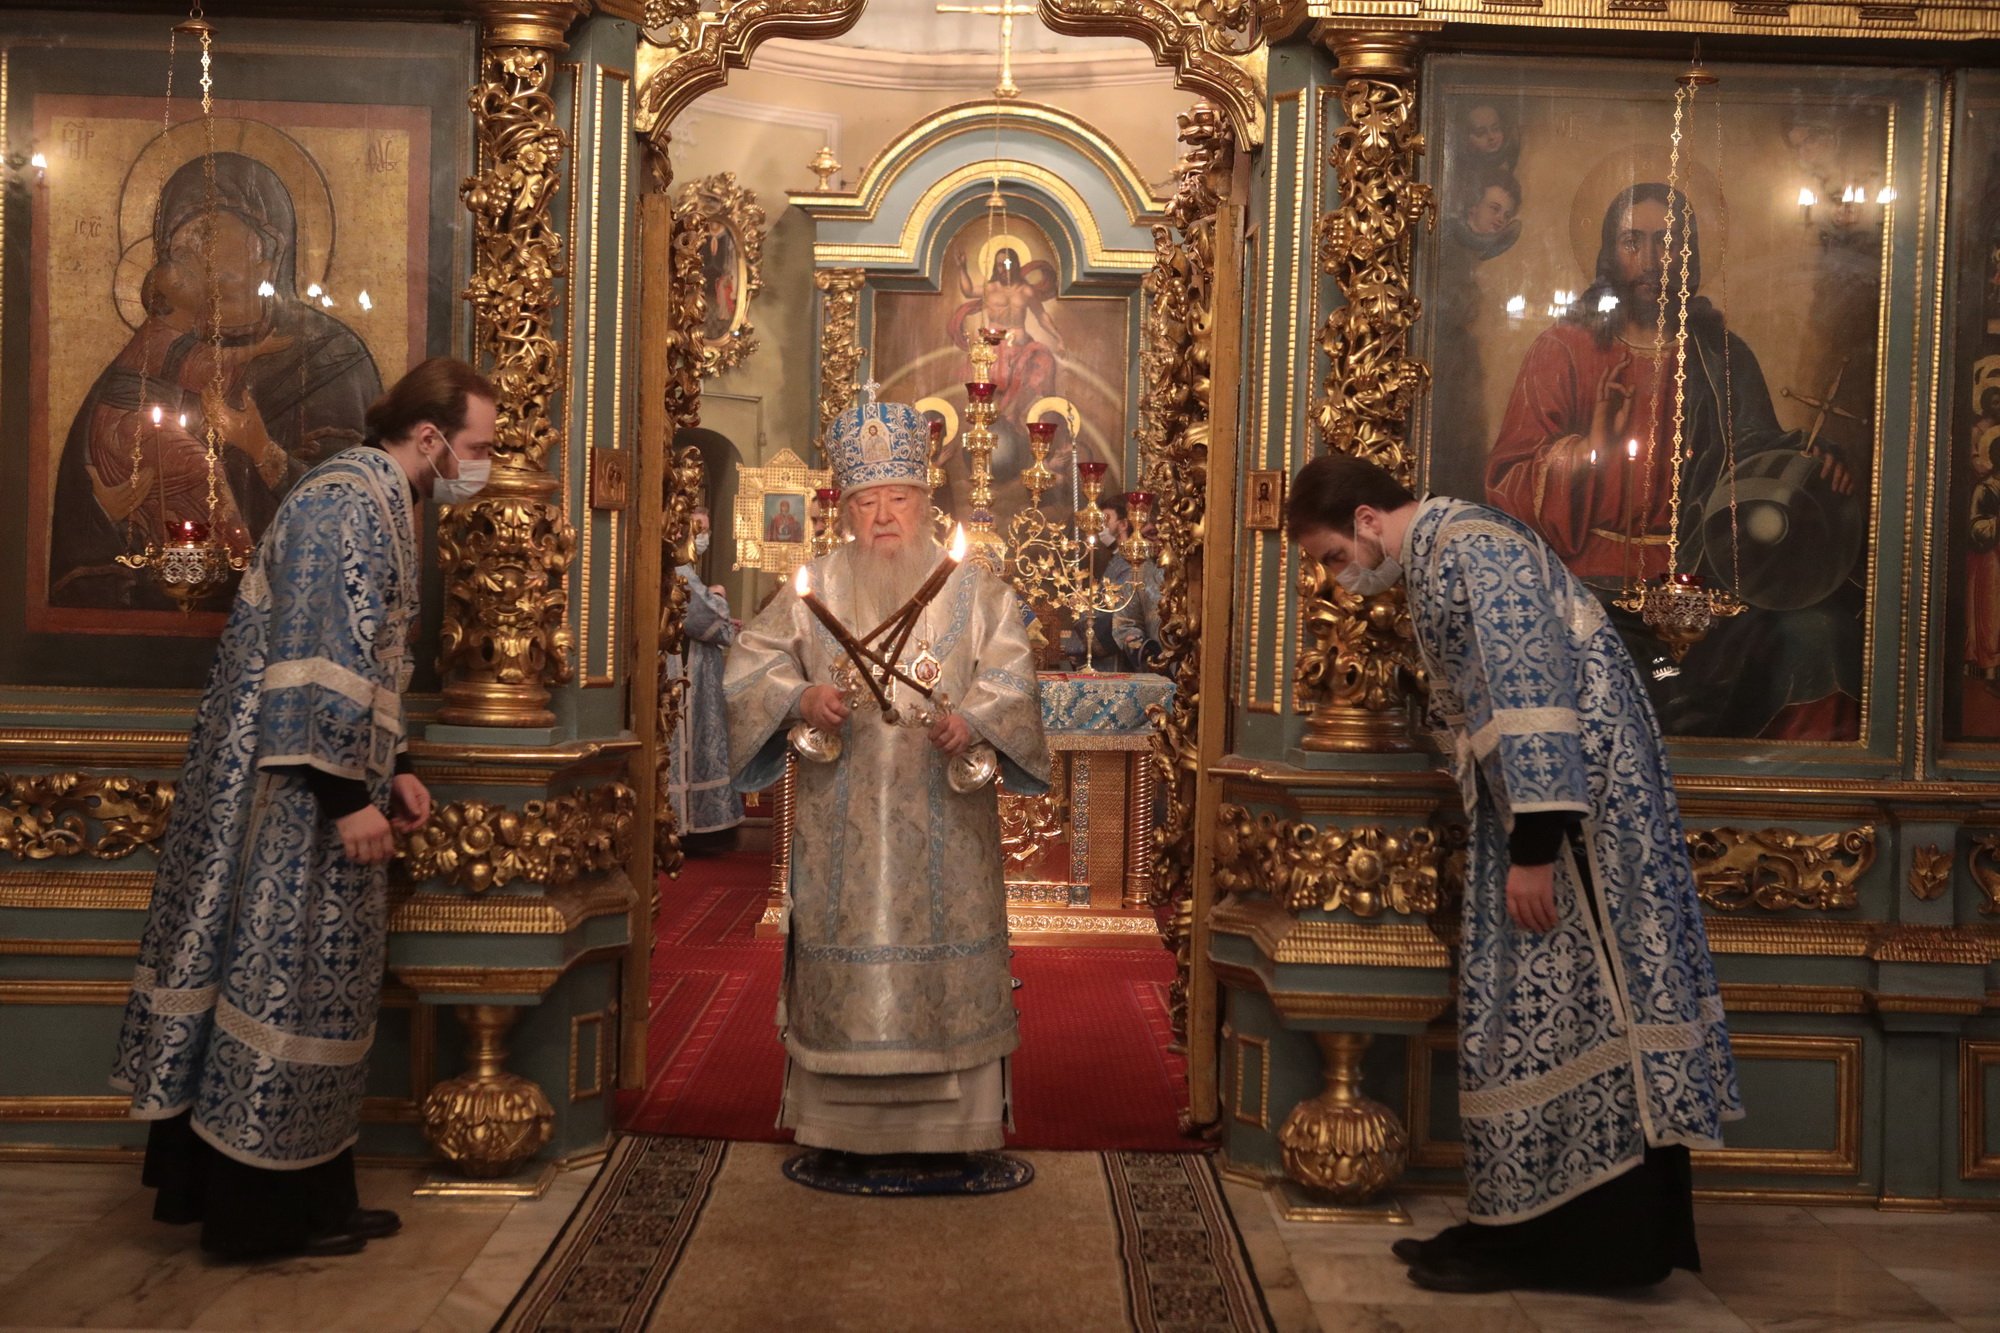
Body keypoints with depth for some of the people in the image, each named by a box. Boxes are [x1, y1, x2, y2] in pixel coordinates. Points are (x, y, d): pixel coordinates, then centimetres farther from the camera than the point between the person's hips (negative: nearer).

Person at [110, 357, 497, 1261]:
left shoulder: (378, 504, 15)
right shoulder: (349, 502, -17)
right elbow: (322, 658, -24)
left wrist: (393, 770, 15)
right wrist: (351, 794, -23)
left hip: (314, 786, 10)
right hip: (295, 790, -10)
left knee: (286, 974, 14)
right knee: (284, 977, -2)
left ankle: (209, 1177, 23)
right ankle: (264, 1208, 8)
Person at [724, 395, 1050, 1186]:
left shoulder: (970, 588, 6)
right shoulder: (816, 588, 9)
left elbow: (1009, 677, -2)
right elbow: (751, 662, 6)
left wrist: (971, 722, -23)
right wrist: (801, 699, -13)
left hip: (943, 826, 0)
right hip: (842, 824, 1)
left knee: (946, 962, 1)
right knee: (843, 966, 0)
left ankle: (946, 1129, 12)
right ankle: (843, 1132, 10)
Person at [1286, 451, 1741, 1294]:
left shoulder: (1471, 547, -15)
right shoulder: (1432, 567, 16)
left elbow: (1532, 695, -23)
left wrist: (1532, 848, -24)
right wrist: (1514, 843, 25)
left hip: (1572, 807, -10)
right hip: (1529, 814, 10)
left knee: (1559, 1011, -5)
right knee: (1524, 1014, 10)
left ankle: (1582, 1238, 4)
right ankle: (1524, 1225, 16)